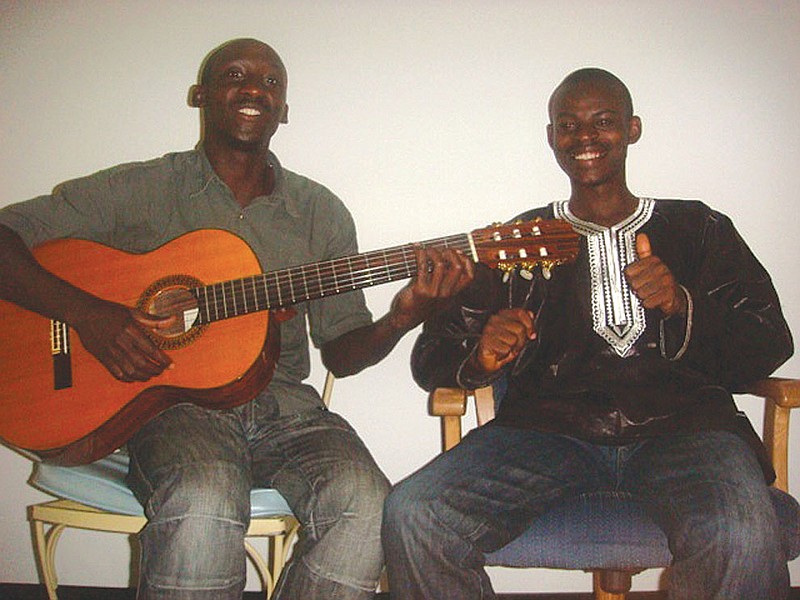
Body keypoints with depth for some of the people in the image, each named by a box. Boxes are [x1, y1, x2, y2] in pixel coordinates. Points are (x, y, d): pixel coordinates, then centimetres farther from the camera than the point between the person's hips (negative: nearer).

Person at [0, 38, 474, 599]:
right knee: (204, 501, -37)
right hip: (170, 400, -3)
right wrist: (85, 313, -16)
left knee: (364, 502, -28)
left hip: (283, 402, 3)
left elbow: (341, 351, 13)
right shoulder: (140, 189, 5)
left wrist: (399, 321, -9)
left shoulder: (320, 211, 14)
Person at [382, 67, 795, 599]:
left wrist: (682, 305, -9)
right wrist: (482, 356, -9)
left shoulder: (699, 229, 21)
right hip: (549, 428, 1)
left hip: (681, 426, 0)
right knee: (412, 515, -26)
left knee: (743, 539, -35)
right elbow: (431, 357, 15)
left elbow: (770, 348, 10)